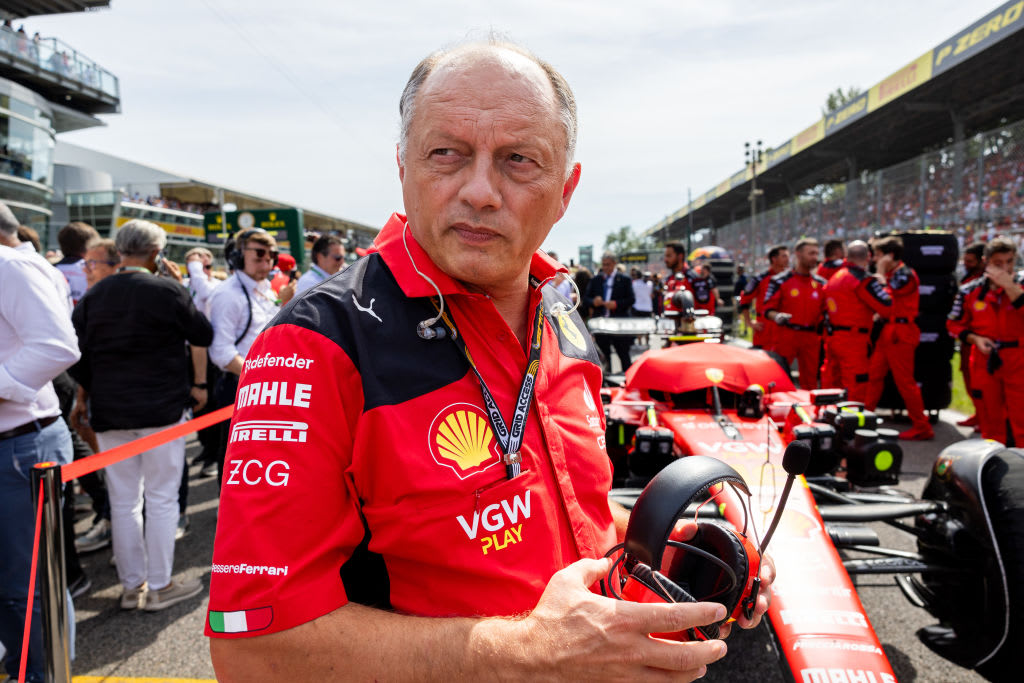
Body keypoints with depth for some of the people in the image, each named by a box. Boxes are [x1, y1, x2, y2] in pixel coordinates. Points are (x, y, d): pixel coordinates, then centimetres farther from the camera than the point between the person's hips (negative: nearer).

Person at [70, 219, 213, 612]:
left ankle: (131, 586, 23)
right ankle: (159, 586, 13)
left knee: (123, 501, 12)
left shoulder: (93, 296, 2)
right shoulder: (168, 291, -10)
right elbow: (204, 336, -1)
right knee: (161, 498, 5)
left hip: (109, 414, 4)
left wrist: (98, 391, 14)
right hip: (161, 410, -4)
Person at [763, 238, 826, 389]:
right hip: (786, 336, -4)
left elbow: (825, 310, 19)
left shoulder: (820, 284, 14)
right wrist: (777, 316, -23)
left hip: (811, 338, 5)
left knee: (810, 381, 9)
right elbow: (768, 308, -3)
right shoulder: (780, 280, -1)